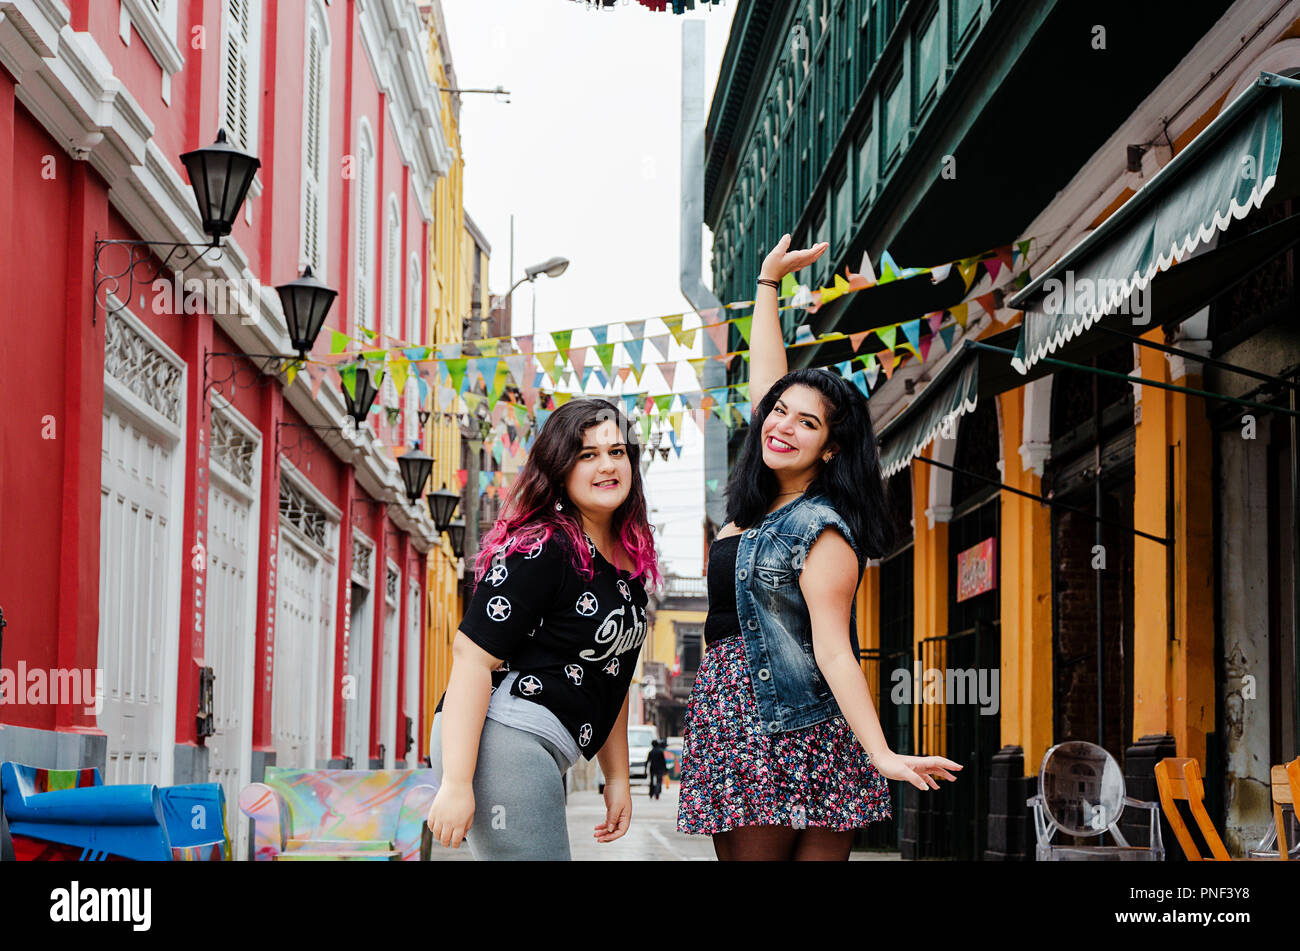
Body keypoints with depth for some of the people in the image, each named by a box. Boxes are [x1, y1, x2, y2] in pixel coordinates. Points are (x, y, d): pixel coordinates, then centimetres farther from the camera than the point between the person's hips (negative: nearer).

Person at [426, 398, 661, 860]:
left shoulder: (629, 561, 14)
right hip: (503, 736, -10)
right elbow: (472, 656, -19)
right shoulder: (540, 549, -13)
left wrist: (617, 777, 21)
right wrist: (456, 783, -25)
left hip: (545, 753, 10)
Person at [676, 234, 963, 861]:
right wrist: (768, 281, 28)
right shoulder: (759, 501, 12)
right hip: (734, 719, 8)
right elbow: (763, 377, 21)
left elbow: (833, 651, -18)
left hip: (791, 733, -8)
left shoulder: (822, 534, -12)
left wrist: (883, 756, -27)